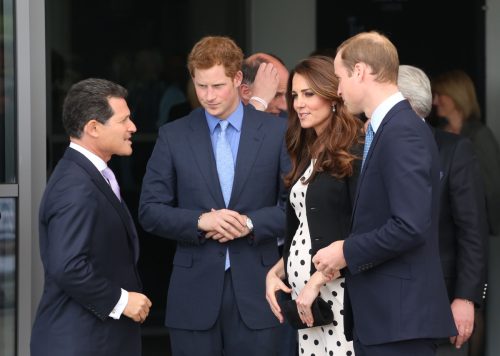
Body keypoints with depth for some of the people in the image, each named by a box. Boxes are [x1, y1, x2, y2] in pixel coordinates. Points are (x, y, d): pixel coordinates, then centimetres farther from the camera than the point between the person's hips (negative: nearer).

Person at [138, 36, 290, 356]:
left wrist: (250, 223, -13)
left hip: (255, 290, 0)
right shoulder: (174, 136, 5)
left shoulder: (277, 132, 3)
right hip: (195, 291, 1)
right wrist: (200, 221, -13)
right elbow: (150, 211, 3)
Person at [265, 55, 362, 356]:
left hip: (338, 291, -7)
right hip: (302, 291, 7)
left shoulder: (354, 151, -8)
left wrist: (317, 281, -16)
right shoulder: (307, 155, 16)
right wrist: (276, 272, 7)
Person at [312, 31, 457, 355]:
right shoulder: (389, 128, 15)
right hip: (377, 313, 10)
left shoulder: (403, 133, -16)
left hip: (400, 315, -10)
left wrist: (347, 252, -13)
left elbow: (410, 226, -24)